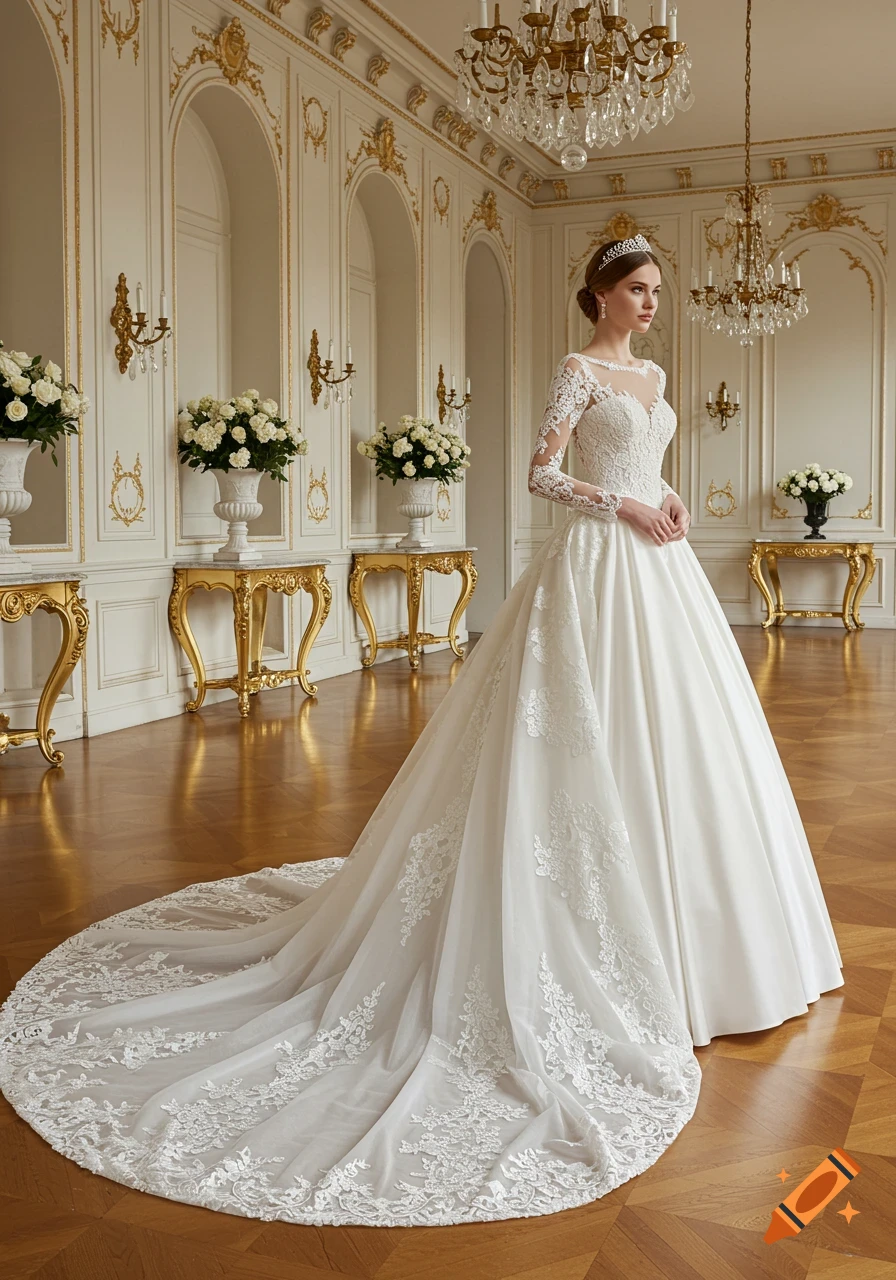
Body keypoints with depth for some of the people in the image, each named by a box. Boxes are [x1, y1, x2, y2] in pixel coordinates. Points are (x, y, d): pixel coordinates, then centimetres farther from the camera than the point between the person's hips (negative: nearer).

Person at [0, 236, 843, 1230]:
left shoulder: (652, 376, 19)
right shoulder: (579, 369, -5)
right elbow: (540, 473, -9)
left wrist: (671, 503, 4)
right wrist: (628, 509, -15)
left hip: (659, 572, 9)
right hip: (599, 569, -8)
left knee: (661, 744, 11)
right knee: (589, 747, -7)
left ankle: (657, 919, 25)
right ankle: (592, 928, 3)